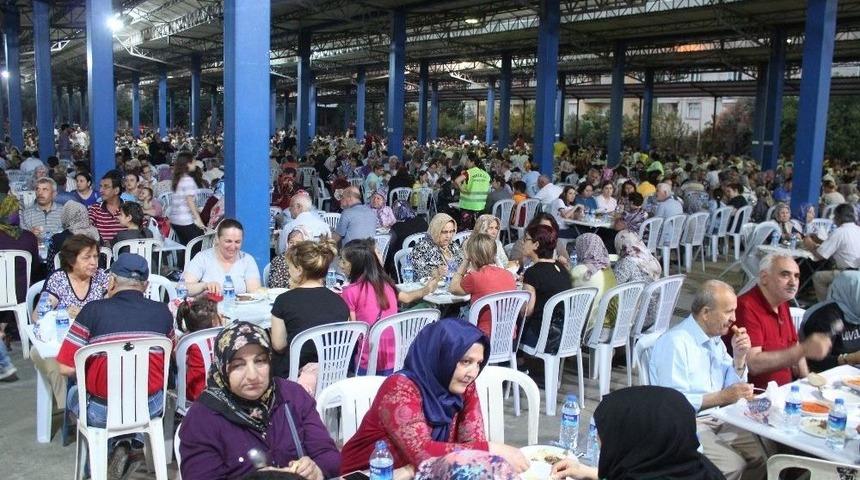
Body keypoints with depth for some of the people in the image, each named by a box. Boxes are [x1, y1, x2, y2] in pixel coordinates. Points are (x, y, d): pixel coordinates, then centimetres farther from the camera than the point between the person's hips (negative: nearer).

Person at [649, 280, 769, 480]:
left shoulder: (714, 338, 11)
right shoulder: (675, 343, -18)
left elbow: (733, 386, 14)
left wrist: (739, 356, -2)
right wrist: (723, 397, -21)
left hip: (718, 419, 8)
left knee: (762, 456, -9)